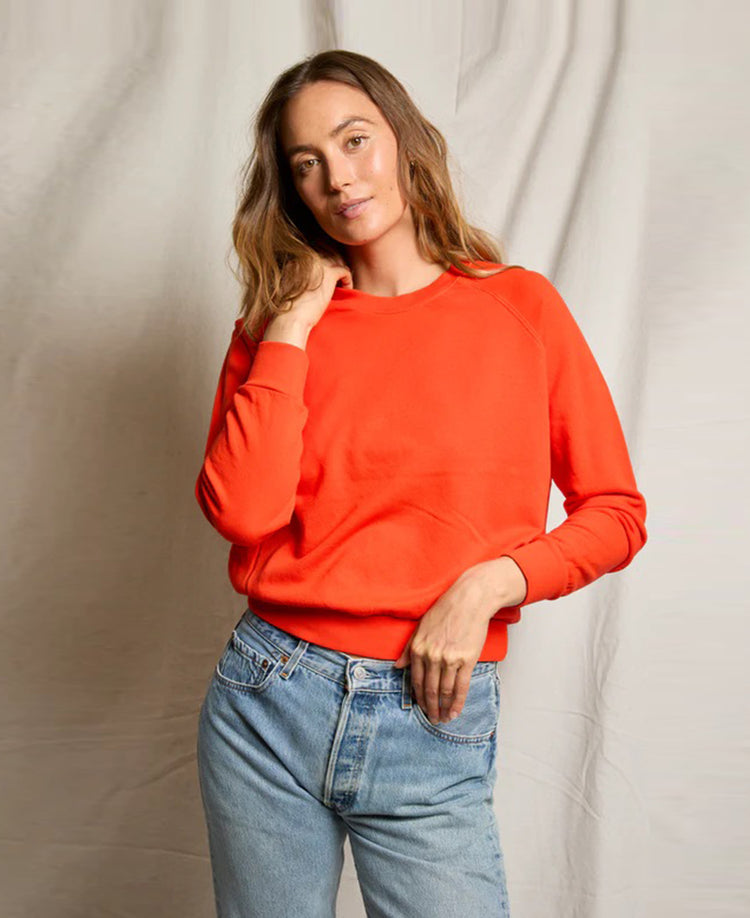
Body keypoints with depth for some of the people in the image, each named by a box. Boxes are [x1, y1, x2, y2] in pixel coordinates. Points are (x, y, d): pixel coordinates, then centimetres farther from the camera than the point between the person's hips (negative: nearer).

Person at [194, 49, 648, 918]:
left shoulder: (520, 307, 0)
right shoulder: (277, 325, 4)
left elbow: (615, 512, 2)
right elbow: (243, 513, -12)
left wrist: (491, 582, -13)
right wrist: (292, 326, -9)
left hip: (433, 728, -1)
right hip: (268, 710, 2)